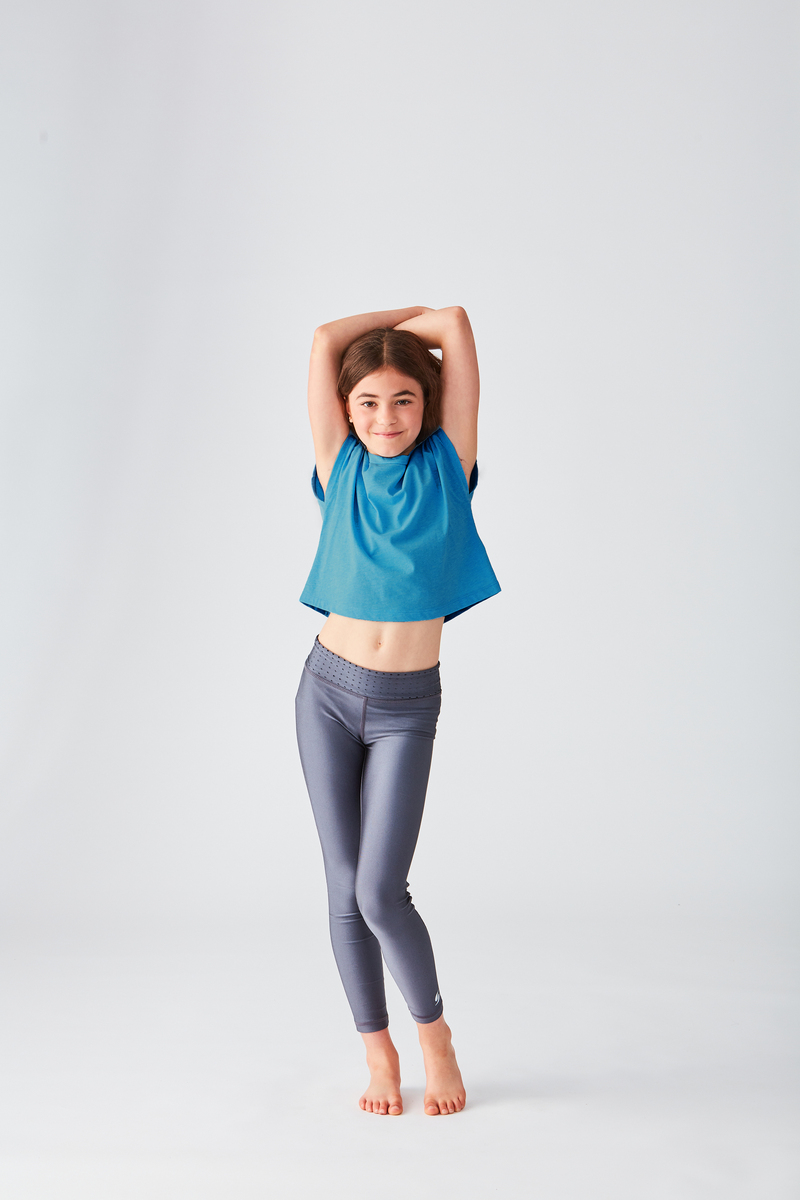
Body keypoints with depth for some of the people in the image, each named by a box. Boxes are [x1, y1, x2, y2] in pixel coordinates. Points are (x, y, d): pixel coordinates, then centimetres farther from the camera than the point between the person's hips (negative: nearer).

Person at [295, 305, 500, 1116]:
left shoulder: (447, 465, -1)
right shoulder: (341, 469, 1)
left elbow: (454, 323, -4)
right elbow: (324, 340, -5)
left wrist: (408, 326, 13)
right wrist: (406, 317, 8)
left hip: (406, 708, -2)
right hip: (329, 688, 2)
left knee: (380, 892, -8)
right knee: (344, 888, 5)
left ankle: (433, 1032, 17)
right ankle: (377, 1049, 22)